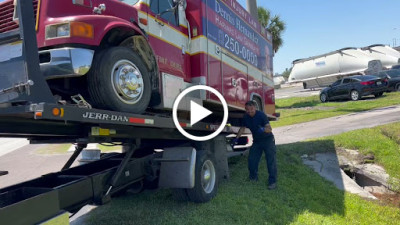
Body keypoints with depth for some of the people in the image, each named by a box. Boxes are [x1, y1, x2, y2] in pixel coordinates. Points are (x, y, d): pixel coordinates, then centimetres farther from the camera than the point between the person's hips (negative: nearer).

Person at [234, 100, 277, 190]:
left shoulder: (261, 115, -21)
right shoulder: (245, 118, -2)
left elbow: (269, 128, -27)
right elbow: (242, 128, 12)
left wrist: (263, 129, -48)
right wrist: (237, 138, 6)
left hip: (268, 140, -6)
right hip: (256, 141, 6)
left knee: (271, 161, -8)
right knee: (252, 159, 5)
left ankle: (272, 181, -1)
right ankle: (253, 177, 25)